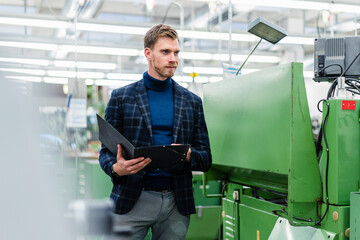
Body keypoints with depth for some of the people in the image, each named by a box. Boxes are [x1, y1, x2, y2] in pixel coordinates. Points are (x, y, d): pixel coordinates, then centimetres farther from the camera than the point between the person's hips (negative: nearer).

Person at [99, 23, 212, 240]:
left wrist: (187, 155, -13)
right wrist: (116, 168, -19)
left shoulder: (192, 102, 11)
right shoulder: (121, 97, 6)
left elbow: (205, 158, 10)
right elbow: (106, 151, 4)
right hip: (132, 200, -2)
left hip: (177, 203, 2)